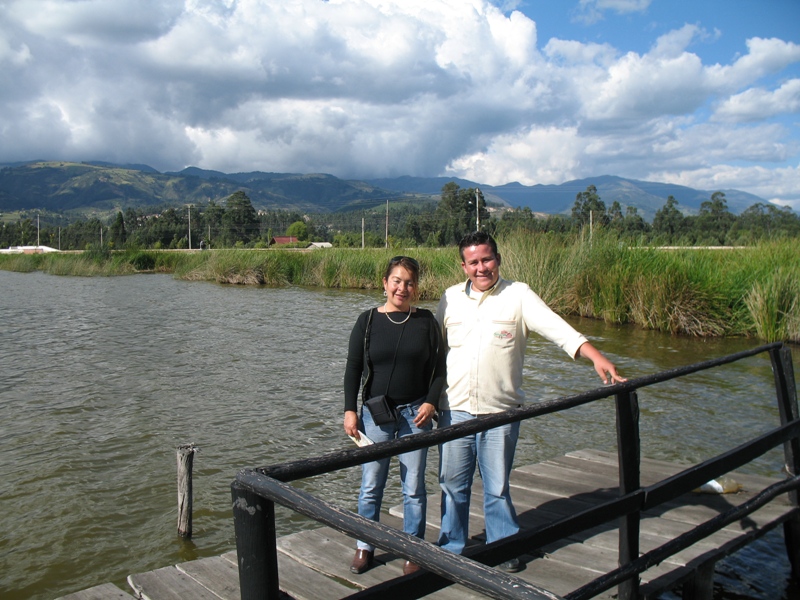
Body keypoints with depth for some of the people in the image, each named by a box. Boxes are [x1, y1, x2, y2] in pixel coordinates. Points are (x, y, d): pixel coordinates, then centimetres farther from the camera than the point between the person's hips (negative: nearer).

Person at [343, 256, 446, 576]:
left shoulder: (426, 321, 1)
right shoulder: (368, 320, -1)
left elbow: (439, 368, 5)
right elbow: (353, 369, 3)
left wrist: (431, 402, -8)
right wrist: (350, 411, -2)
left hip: (415, 413, 0)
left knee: (413, 487, 7)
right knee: (370, 485, 8)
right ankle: (365, 546, 26)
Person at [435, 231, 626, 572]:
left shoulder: (518, 295, -3)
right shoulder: (451, 298, 6)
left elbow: (558, 328, -14)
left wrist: (596, 357, -28)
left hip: (500, 412, -2)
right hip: (454, 410, 3)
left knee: (497, 487, 8)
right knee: (452, 484, 11)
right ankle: (451, 548, 30)